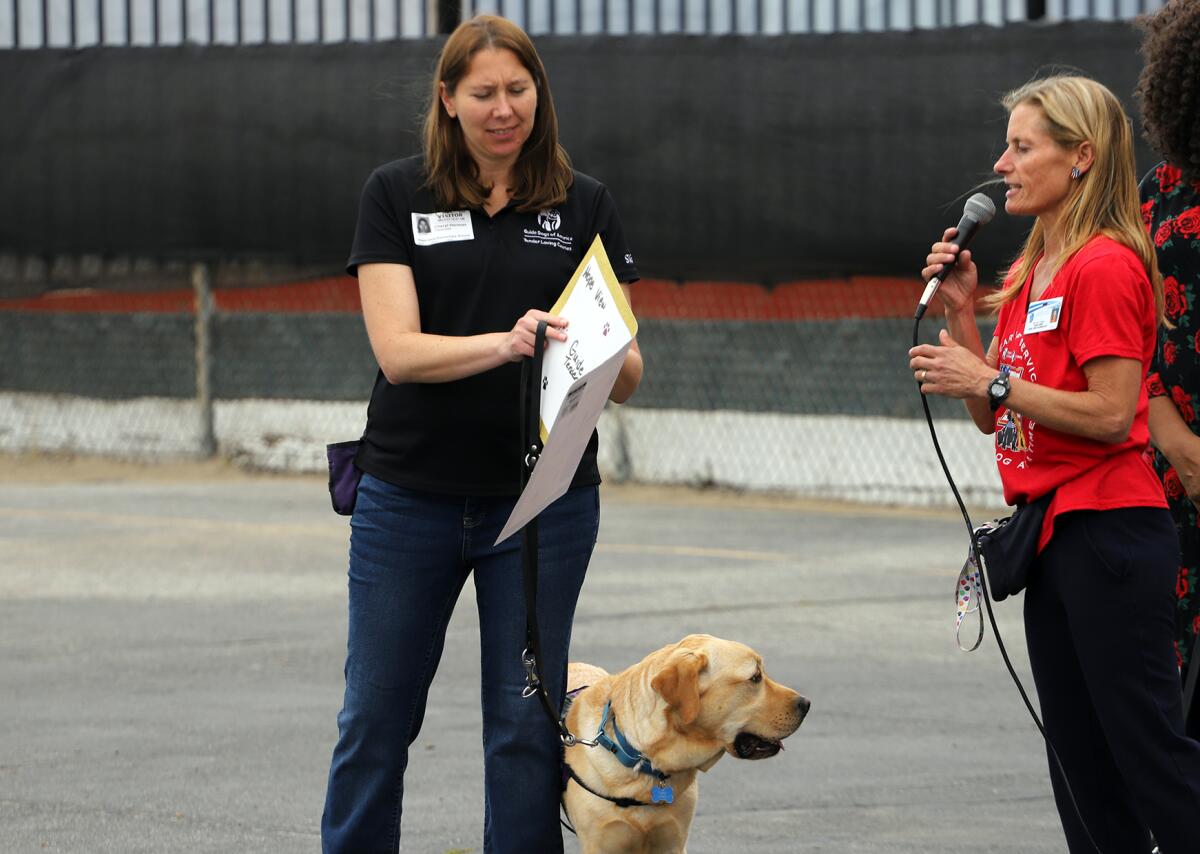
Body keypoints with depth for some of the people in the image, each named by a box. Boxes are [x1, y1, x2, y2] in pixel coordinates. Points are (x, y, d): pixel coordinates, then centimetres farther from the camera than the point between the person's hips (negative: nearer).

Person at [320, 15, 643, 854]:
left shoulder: (584, 206, 4)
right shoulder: (397, 194, 0)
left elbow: (627, 370, 1)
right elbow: (398, 350, -11)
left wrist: (610, 361, -24)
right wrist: (502, 344, -29)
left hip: (543, 497, 1)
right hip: (410, 495, 0)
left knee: (527, 721, 4)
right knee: (377, 717, 7)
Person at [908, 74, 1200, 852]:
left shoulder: (1106, 266, -13)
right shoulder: (1028, 275, 16)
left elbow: (1111, 415, -19)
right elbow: (994, 415, 16)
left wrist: (989, 381, -17)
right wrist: (961, 310, 6)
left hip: (1110, 527, -10)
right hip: (1054, 533, 10)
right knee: (1082, 758, 11)